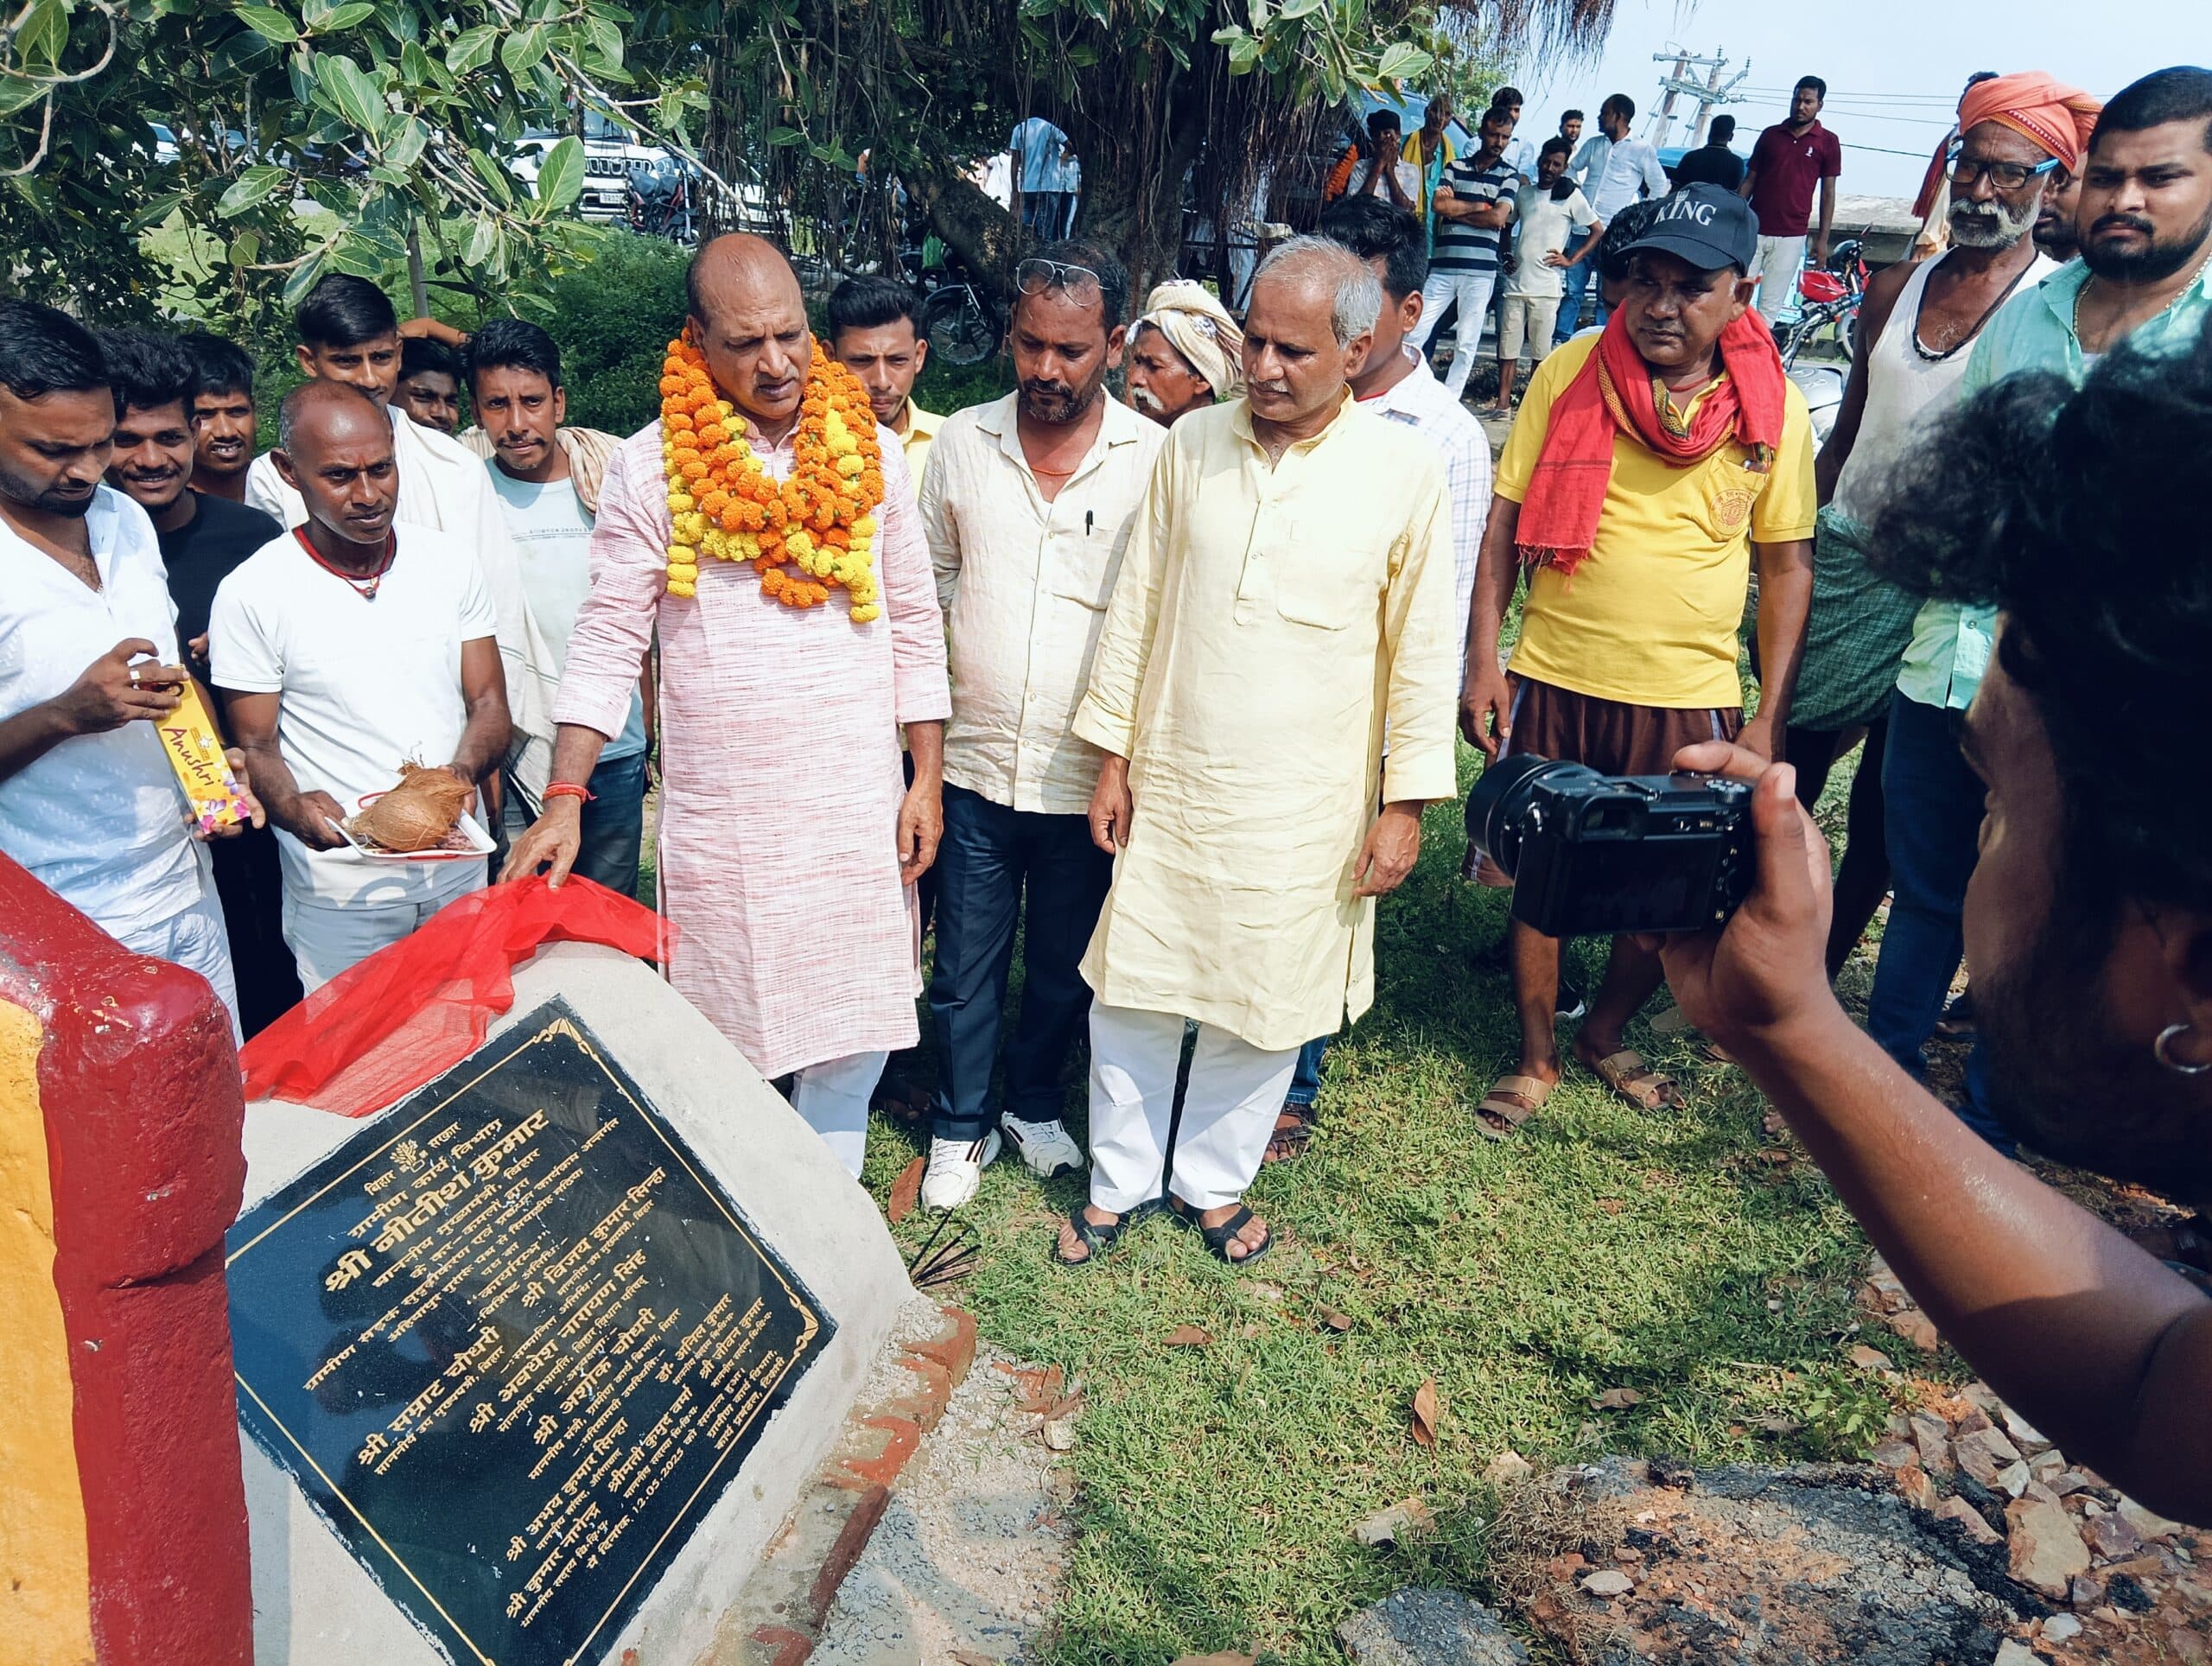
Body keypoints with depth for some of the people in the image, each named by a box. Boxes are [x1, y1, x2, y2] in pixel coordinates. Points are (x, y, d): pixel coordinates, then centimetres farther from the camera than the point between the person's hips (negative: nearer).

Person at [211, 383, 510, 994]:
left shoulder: (451, 562, 1)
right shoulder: (251, 593, -8)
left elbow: (488, 704, 4)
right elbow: (256, 748, -3)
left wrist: (462, 772, -17)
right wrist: (295, 808, -25)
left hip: (459, 870, 3)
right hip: (338, 889, -3)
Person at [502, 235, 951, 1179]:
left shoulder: (871, 451, 3)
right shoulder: (650, 467, -4)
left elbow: (915, 623, 7)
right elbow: (608, 640, -3)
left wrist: (928, 780, 4)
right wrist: (563, 801, -11)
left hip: (860, 805, 2)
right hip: (718, 815, -2)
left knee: (852, 1028, 11)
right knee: (726, 1042, 7)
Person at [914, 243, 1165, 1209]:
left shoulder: (1154, 460, -6)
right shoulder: (962, 441, 1)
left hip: (1089, 774, -1)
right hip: (976, 765, 1)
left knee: (1065, 966, 16)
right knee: (965, 965, 13)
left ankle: (1033, 1104, 41)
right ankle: (960, 1127, 33)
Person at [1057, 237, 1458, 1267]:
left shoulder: (1404, 476, -7)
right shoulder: (1191, 446, -1)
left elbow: (1423, 651, -3)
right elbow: (1136, 605, 4)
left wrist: (1404, 804, -4)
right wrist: (1112, 756, 4)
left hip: (1302, 810, -2)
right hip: (1170, 785, 2)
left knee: (1263, 1007, 12)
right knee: (1131, 988, 11)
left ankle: (1212, 1181, 36)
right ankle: (1119, 1181, 33)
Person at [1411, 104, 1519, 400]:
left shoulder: (1508, 176, 8)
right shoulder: (1455, 168, 13)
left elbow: (1498, 218, -7)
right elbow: (1439, 205, -3)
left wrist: (1455, 209, -2)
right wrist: (1481, 206, -3)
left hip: (1480, 271, -1)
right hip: (1442, 267, 1)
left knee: (1467, 345, 0)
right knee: (1415, 333, -3)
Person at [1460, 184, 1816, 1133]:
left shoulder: (1777, 410, -3)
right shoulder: (1568, 375, -5)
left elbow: (1787, 566, 3)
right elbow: (1506, 523, -1)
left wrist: (1770, 718, 0)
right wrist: (1482, 661, -7)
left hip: (1692, 700, 1)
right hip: (1554, 685, 0)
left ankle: (1605, 1034, 39)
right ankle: (1536, 1059, 30)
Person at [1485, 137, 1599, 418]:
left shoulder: (1571, 196, 3)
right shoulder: (1523, 192, 13)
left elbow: (1598, 230, 6)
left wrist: (1571, 260, -2)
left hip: (1546, 286, -3)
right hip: (1516, 282, 4)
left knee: (1541, 350, -1)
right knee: (1508, 345, 1)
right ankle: (1503, 403, 5)